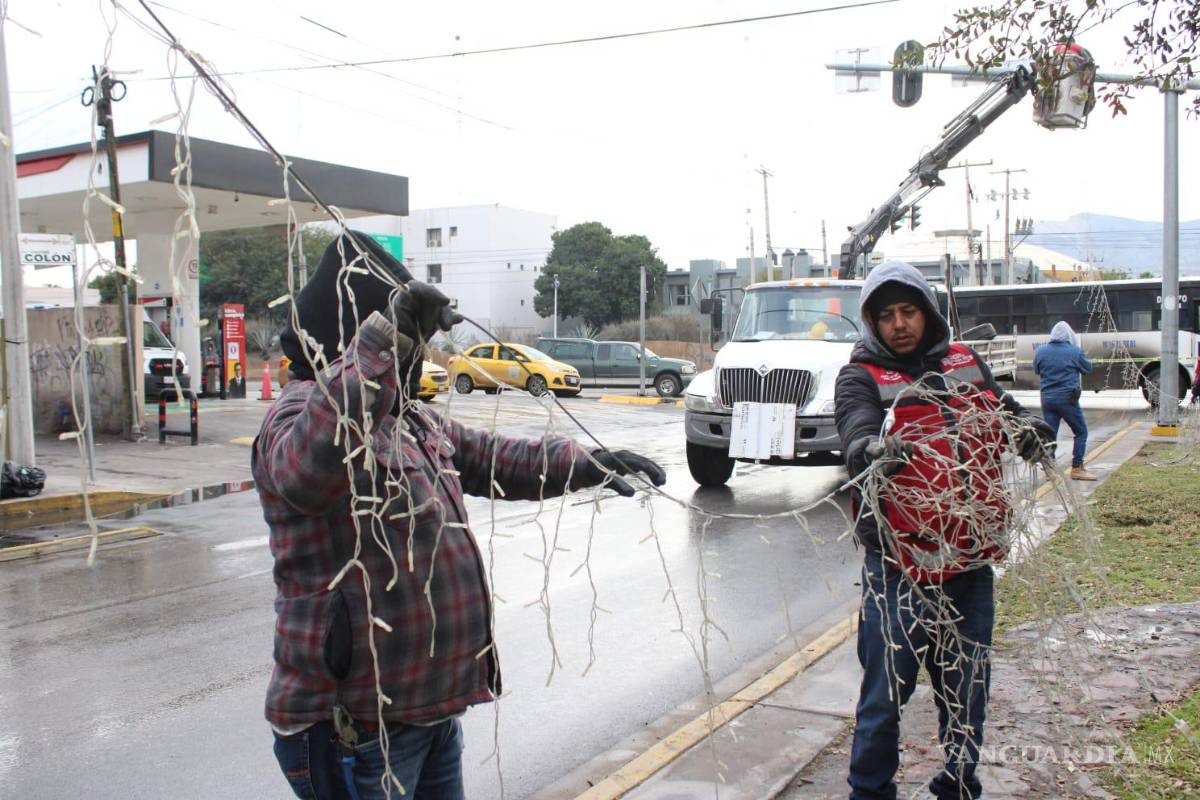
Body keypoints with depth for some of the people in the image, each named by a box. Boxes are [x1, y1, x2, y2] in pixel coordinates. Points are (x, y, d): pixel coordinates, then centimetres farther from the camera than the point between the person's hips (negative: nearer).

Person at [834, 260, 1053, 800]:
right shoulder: (862, 376, -3)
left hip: (971, 558, 5)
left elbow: (1004, 411, 7)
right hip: (900, 564, -4)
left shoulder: (966, 365, 13)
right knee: (887, 690, 2)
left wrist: (1027, 429, -17)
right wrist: (871, 450, -45)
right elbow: (857, 423, -22)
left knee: (966, 689, 17)